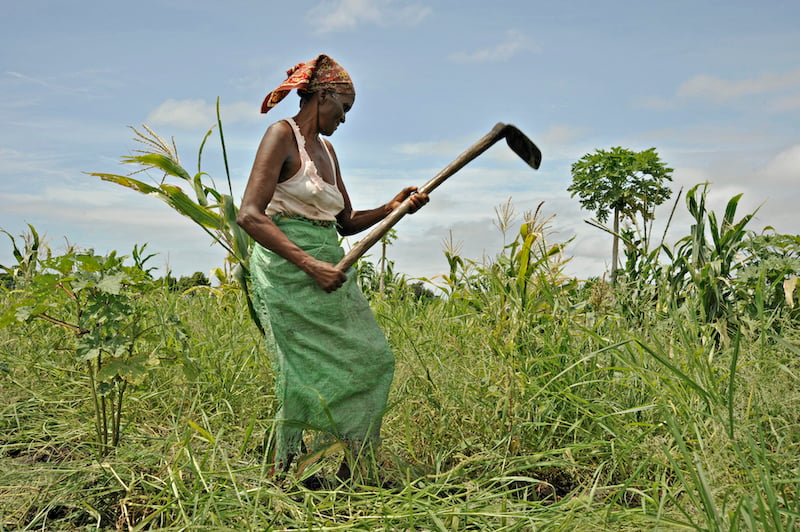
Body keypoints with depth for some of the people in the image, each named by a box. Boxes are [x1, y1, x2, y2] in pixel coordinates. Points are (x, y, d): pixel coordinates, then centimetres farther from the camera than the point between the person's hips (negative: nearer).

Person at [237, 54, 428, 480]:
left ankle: (342, 469, 15)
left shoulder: (326, 150, 18)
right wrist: (310, 264, -25)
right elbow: (250, 216, -19)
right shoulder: (282, 134, -7)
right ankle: (283, 475, 8)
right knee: (308, 370, -7)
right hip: (287, 269, -9)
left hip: (328, 264, 9)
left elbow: (347, 222, 20)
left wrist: (392, 208, 4)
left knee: (369, 357, 7)